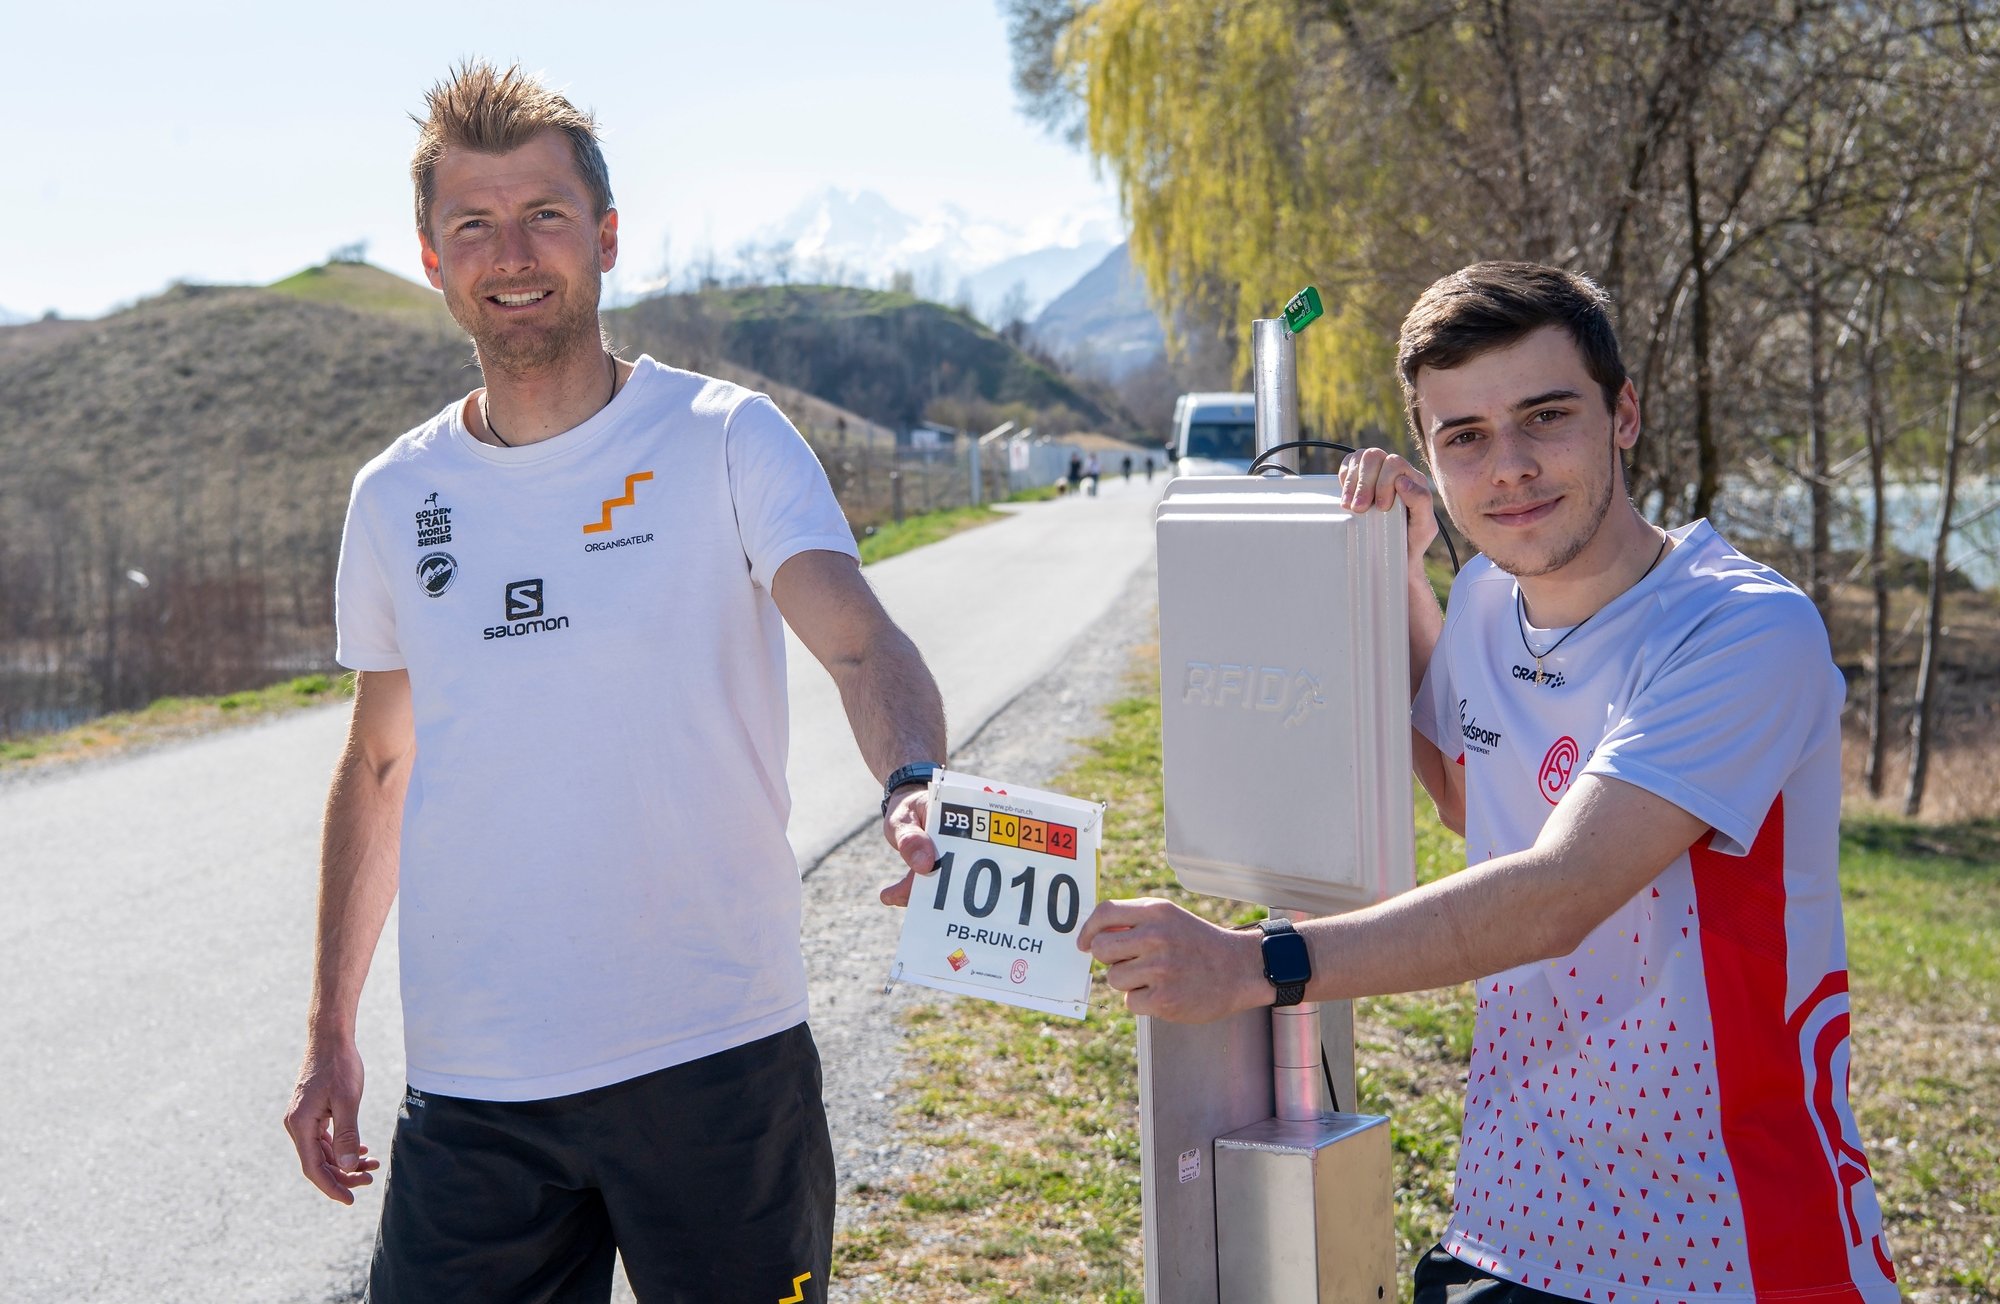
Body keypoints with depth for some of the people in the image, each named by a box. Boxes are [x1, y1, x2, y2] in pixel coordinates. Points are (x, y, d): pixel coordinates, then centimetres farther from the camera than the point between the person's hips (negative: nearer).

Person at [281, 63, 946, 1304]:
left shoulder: (725, 439, -4)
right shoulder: (398, 497, 7)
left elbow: (859, 639, -19)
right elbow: (378, 768, 16)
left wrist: (912, 783, -40)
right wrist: (331, 1031, 15)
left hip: (716, 1060, -3)